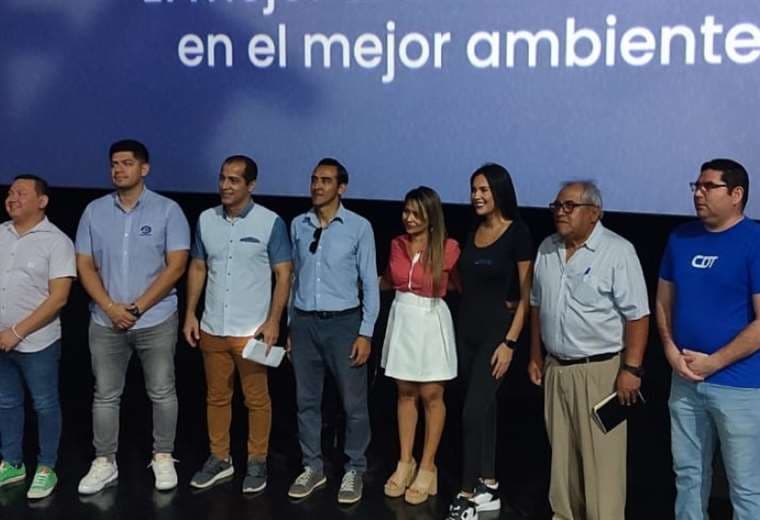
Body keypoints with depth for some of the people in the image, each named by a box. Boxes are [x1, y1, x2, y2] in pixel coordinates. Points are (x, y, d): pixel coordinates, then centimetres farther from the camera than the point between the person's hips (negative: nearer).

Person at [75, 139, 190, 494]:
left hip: (156, 321, -2)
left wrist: (137, 308, -13)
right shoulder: (94, 211, 4)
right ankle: (104, 462, 19)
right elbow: (85, 266, 4)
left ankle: (163, 458, 21)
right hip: (105, 322, 3)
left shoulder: (167, 210, -5)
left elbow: (176, 266, -9)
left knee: (162, 393, 6)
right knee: (105, 395, 8)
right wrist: (111, 308, -10)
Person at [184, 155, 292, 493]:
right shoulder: (206, 220, 4)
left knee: (256, 399, 5)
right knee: (216, 397, 13)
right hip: (212, 328, 4)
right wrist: (190, 314, 6)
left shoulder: (270, 223, -8)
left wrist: (273, 321, -13)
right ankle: (219, 458, 27)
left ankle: (257, 462, 19)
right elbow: (198, 268, 12)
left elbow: (283, 275, -6)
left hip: (251, 330, -4)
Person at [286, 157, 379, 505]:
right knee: (306, 400, 11)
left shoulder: (359, 227, -5)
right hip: (304, 322, 4)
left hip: (343, 322, -3)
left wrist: (366, 333, -8)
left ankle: (354, 471, 19)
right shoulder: (298, 225, 5)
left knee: (353, 402, 4)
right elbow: (295, 278, 11)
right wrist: (291, 327, 12)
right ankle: (313, 467, 25)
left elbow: (370, 283, -4)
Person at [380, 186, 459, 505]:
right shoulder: (397, 244, 3)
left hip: (431, 322, -4)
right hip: (402, 319, 5)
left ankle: (427, 468, 13)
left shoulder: (448, 248, -12)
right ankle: (405, 462, 21)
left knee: (431, 396, 3)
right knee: (405, 393, 11)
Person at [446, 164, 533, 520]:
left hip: (497, 332, -7)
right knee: (484, 408, 12)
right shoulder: (472, 233, 9)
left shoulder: (517, 234, -10)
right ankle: (489, 488, 21)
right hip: (467, 329, 7)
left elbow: (527, 296, -12)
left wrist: (510, 342, -16)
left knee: (473, 411, -10)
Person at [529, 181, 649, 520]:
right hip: (555, 367, 6)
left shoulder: (617, 251, -12)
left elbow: (637, 315, -13)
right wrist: (535, 355, 16)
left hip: (600, 370, -6)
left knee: (600, 456, -3)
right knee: (561, 450, 15)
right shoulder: (547, 249, 7)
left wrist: (631, 369, -17)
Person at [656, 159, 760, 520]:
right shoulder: (681, 238, 6)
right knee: (687, 473, 18)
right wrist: (671, 350, -2)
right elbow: (664, 301, 13)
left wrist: (714, 362, -15)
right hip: (685, 379, 6)